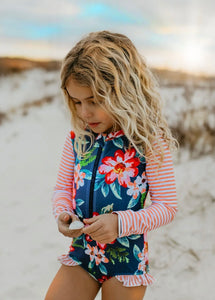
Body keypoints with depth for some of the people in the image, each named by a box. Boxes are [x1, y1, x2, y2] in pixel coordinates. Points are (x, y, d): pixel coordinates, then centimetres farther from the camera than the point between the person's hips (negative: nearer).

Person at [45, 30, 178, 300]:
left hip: (127, 257, -3)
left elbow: (166, 206, -12)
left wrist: (121, 222, -26)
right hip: (81, 250, 4)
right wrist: (62, 212, -12)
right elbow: (63, 187, 9)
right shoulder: (77, 137, -3)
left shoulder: (149, 141, -15)